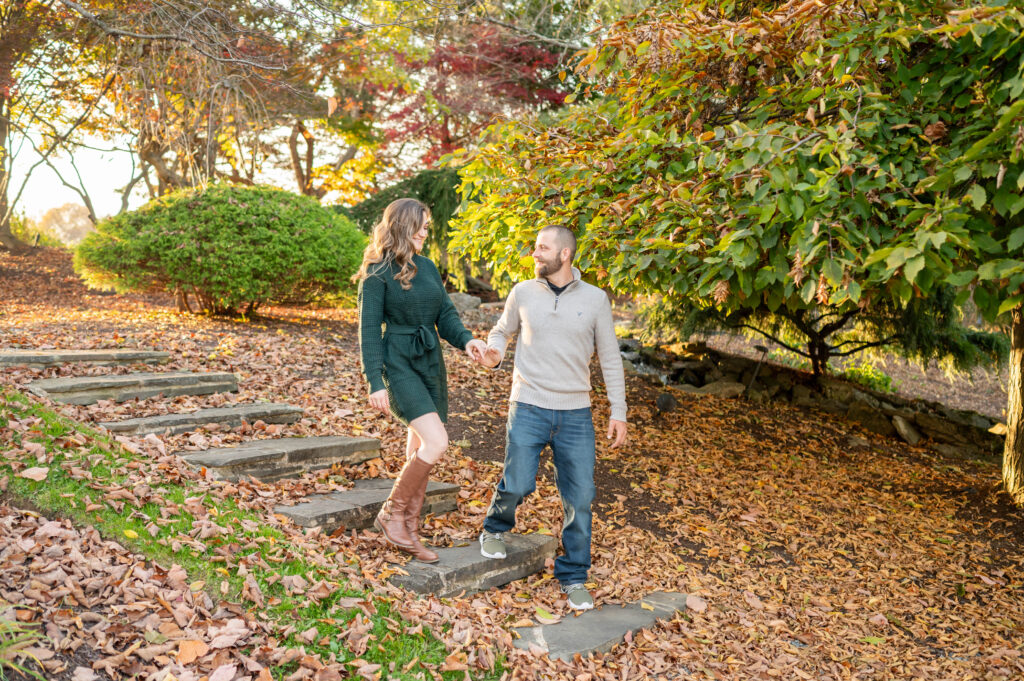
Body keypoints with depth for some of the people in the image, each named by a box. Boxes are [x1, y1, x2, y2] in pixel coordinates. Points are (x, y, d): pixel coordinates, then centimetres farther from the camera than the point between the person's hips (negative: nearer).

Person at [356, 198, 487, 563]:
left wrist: (466, 340, -9)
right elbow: (369, 330, -10)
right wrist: (375, 382, -15)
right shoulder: (378, 273, -8)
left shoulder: (427, 267, 11)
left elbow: (446, 314, 11)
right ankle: (390, 513, 0)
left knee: (420, 449, 10)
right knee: (436, 442, -19)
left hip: (432, 363, 7)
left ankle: (408, 531, 21)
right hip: (399, 365, -7)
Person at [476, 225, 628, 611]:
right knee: (518, 484, -9)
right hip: (529, 408, 0)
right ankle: (495, 529, 26)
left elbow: (610, 358, 6)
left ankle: (573, 578, 20)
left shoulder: (595, 299, 1)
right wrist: (494, 351, -6)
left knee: (579, 498, 3)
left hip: (576, 414, 1)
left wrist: (618, 411, 3)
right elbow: (502, 330, 18)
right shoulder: (523, 293, 3)